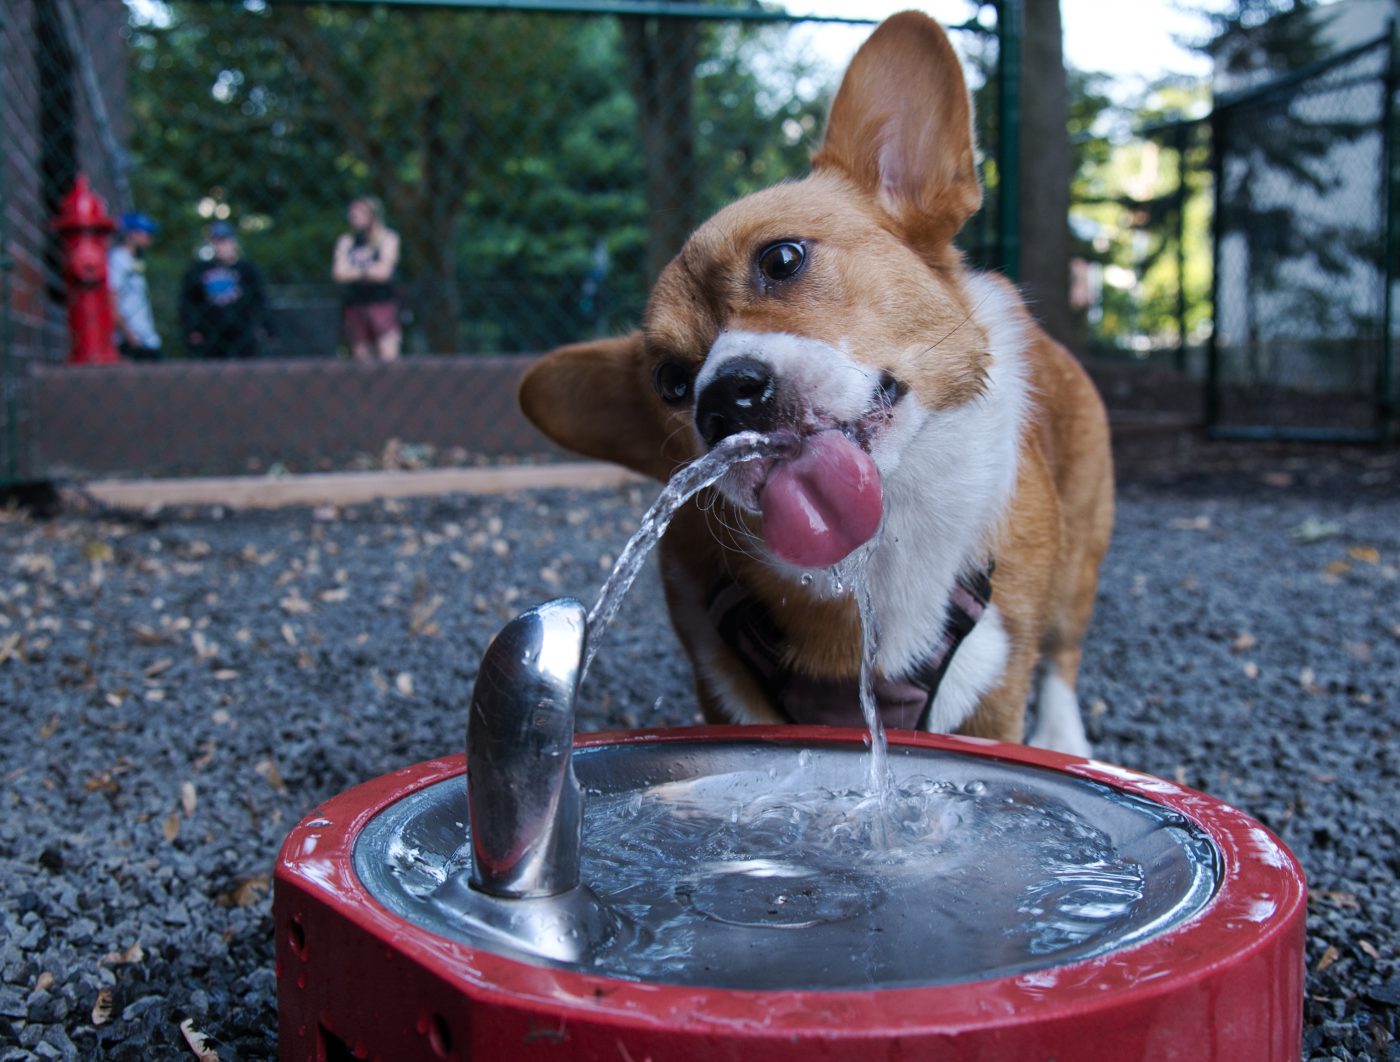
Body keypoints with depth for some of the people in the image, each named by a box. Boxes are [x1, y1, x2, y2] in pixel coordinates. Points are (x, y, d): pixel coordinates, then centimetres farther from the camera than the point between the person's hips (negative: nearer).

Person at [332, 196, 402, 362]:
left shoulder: (388, 238, 2)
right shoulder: (346, 241, 12)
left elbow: (383, 271, -8)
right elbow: (338, 273, 0)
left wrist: (354, 271, 2)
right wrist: (370, 270, -3)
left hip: (382, 303, -4)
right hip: (355, 305, 4)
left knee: (388, 355, -16)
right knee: (361, 356, 4)